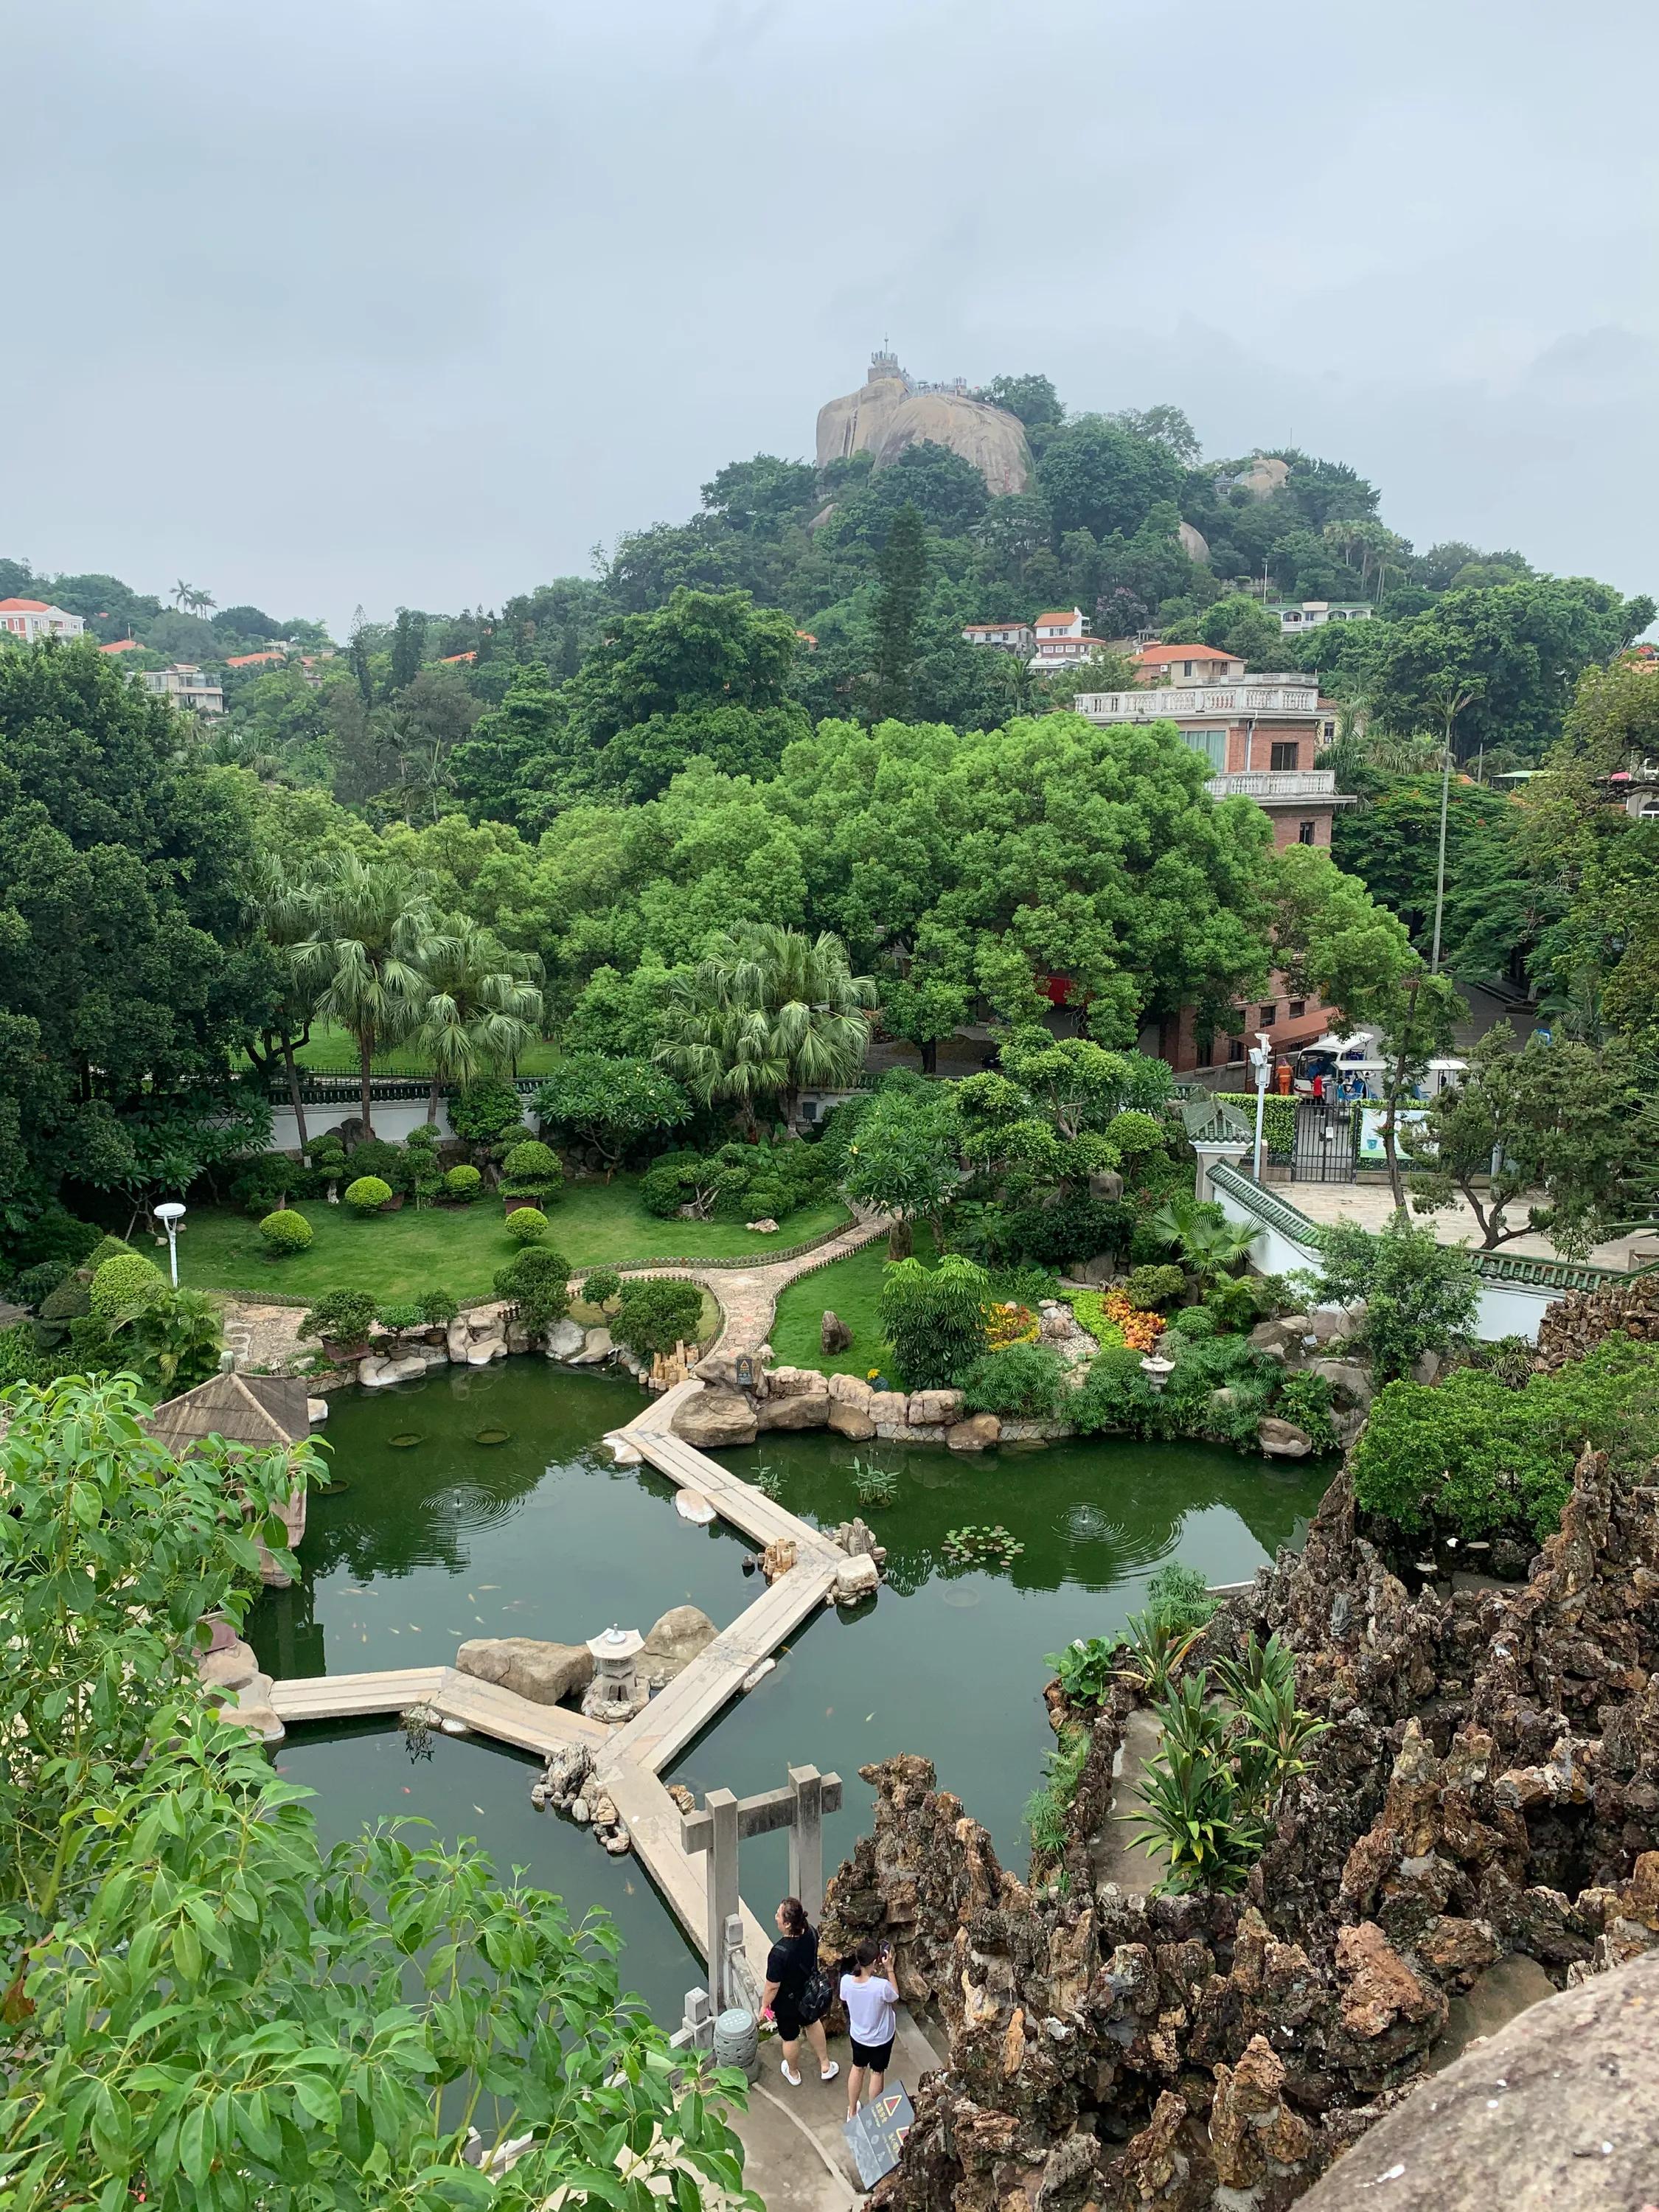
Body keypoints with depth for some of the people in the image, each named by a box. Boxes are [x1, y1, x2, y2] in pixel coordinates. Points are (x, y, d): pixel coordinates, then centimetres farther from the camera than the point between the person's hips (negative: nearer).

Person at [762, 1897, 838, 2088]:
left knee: (790, 2037, 24)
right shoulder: (811, 1933, -23)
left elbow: (772, 1987, -27)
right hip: (810, 1992, 5)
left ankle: (793, 2073, 50)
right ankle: (825, 2065, 49)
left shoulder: (779, 1953, -41)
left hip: (787, 2002, -5)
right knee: (812, 2023, 33)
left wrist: (765, 2005, -8)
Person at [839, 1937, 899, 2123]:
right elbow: (895, 1996, -13)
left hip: (857, 2035, 3)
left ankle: (852, 2112, 45)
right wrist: (889, 1969, -17)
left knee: (858, 2068, 29)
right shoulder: (882, 1986, -37)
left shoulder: (846, 1981, -26)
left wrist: (870, 1973, -3)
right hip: (881, 2038, -3)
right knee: (877, 2072, 24)